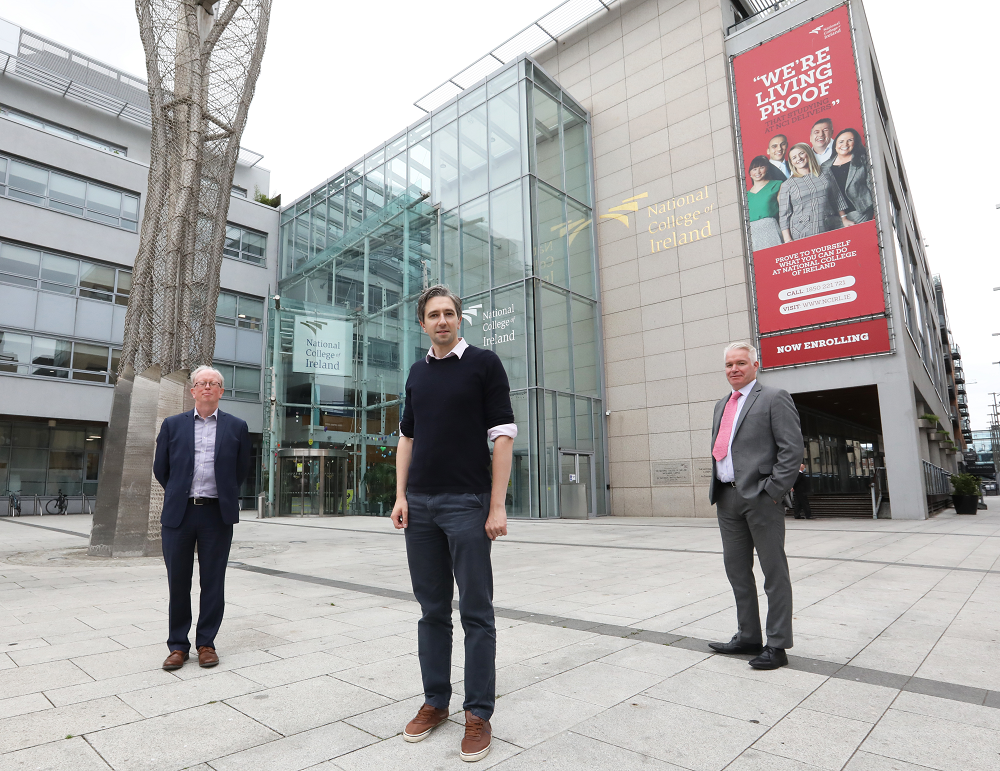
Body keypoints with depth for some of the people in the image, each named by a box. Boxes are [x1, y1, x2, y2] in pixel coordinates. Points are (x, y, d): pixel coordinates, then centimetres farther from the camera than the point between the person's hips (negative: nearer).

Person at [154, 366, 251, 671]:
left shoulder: (236, 426, 4)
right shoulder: (173, 425, 6)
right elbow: (160, 469, 13)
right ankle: (178, 645, 21)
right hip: (179, 514, 1)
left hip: (217, 514, -1)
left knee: (213, 582, 6)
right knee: (178, 582, 8)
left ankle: (206, 643, 19)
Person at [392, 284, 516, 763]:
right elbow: (407, 437, 17)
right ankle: (435, 702, 28)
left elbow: (503, 434, -7)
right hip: (420, 505, 5)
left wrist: (497, 505, -13)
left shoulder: (484, 363, -2)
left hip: (467, 504, -5)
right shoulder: (417, 373, 13)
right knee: (432, 610, 13)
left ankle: (479, 714, 16)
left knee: (475, 612, 3)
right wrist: (401, 496, 7)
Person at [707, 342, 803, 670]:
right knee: (736, 569, 14)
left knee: (774, 572, 3)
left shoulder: (774, 398, -3)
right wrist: (716, 490, 12)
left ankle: (777, 645, 13)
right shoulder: (721, 405, 19)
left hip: (760, 497, -7)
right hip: (727, 499, 8)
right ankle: (748, 636, 26)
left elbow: (792, 449, -10)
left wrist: (772, 491, -14)